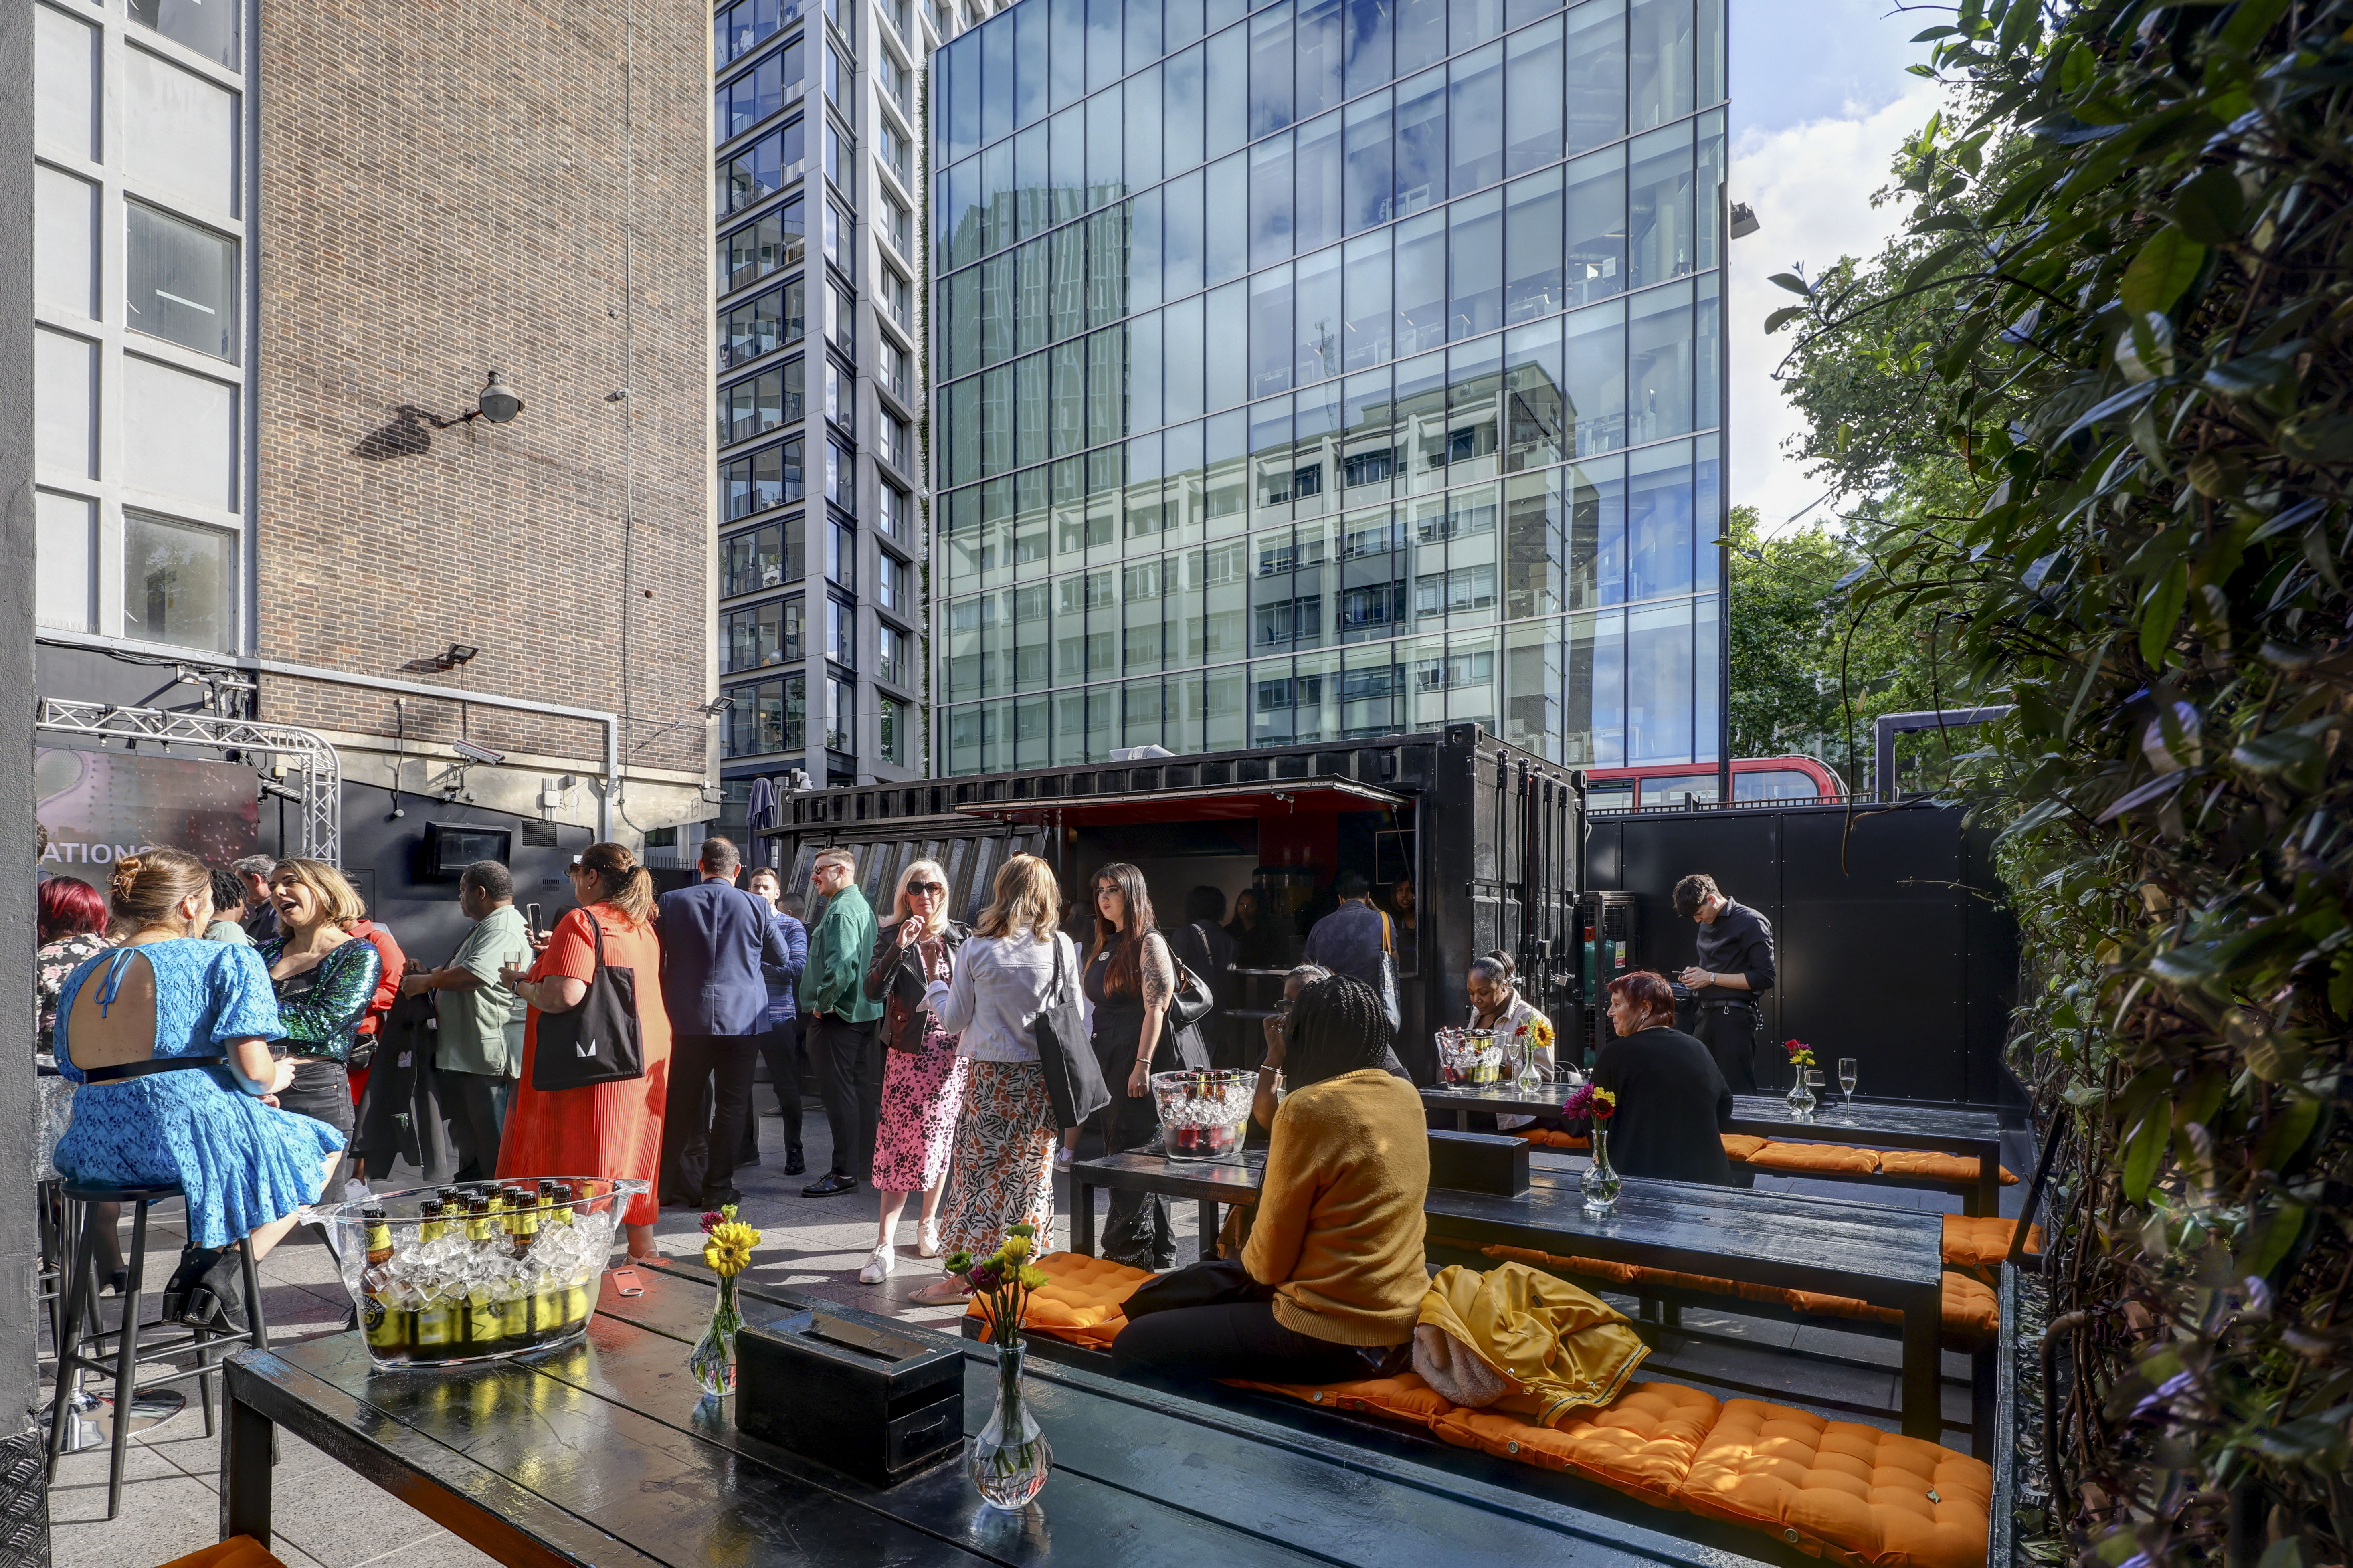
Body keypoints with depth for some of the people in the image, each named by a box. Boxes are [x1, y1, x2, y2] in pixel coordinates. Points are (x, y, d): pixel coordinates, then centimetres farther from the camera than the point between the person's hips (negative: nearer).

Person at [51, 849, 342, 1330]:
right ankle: (214, 1268, 0)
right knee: (324, 1147, 18)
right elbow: (253, 1072, -13)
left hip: (97, 1152, 7)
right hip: (195, 1139, -7)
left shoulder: (83, 975, 15)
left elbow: (78, 1071, 18)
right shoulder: (229, 959, -6)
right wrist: (274, 1080, 12)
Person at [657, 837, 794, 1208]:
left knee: (682, 1103, 13)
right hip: (741, 1019, -1)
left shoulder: (672, 902, -2)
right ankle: (717, 1187, 10)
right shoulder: (756, 906, -6)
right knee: (731, 1104, 7)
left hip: (688, 1019, 2)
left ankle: (673, 1184, 22)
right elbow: (781, 957, 7)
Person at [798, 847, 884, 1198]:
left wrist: (822, 1005, -16)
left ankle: (845, 1172, 0)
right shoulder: (861, 905, 16)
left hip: (837, 1016, -10)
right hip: (862, 1012, 10)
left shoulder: (842, 910, -17)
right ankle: (864, 1161, 25)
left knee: (839, 1093, -5)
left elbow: (842, 967, -28)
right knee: (861, 1090, 15)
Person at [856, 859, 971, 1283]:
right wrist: (899, 947, -21)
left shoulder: (961, 937, 7)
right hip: (909, 1052, -2)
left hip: (954, 1050, 2)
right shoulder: (892, 938, 2)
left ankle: (928, 1223, 26)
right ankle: (886, 1245, -2)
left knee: (941, 1138, 9)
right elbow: (874, 991, -11)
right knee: (903, 1144, -6)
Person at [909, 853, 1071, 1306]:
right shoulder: (1063, 947, -5)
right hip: (1043, 1077, 1)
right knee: (1032, 1171, 12)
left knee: (978, 1170, 10)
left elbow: (953, 1021, 1)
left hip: (990, 1076, -1)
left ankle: (963, 1273, 18)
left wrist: (935, 989, 20)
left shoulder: (977, 949, -7)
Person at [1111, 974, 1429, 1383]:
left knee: (1133, 1347, -6)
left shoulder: (1309, 1108, -19)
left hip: (1332, 1339, -9)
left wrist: (1249, 1258, 10)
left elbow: (1268, 1263, -9)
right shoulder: (1407, 1096, 4)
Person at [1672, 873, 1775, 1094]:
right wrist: (1695, 975, 9)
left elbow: (1764, 978, -13)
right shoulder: (1707, 925, 19)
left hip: (1733, 1017, -8)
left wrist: (1711, 978, -13)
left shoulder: (1751, 922, -7)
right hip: (1705, 1015, 8)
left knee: (1738, 1090, -5)